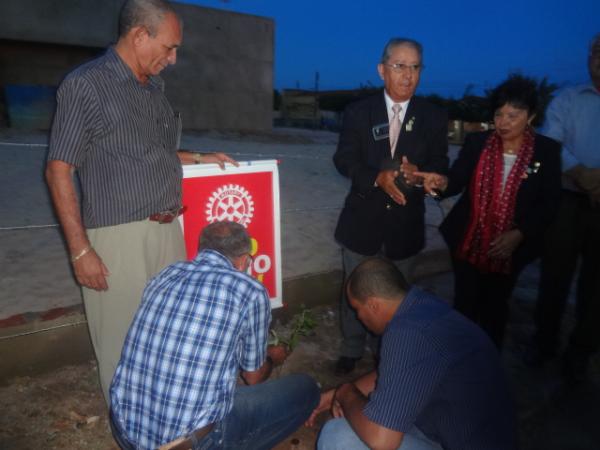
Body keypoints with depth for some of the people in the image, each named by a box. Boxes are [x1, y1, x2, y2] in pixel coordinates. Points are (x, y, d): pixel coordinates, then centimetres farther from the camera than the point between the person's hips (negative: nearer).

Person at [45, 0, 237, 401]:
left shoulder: (154, 88, 14)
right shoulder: (86, 85, -7)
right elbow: (59, 171, -9)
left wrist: (198, 159, 15)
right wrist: (81, 249, -13)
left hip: (169, 230, 7)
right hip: (119, 236, -7)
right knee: (125, 342, 5)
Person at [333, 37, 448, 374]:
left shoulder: (434, 117, 0)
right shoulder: (358, 112, -1)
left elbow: (440, 166, -2)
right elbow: (344, 159, -6)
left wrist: (418, 173, -25)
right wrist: (377, 178, -24)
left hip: (406, 222, 1)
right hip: (363, 219, 0)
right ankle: (352, 351, 34)